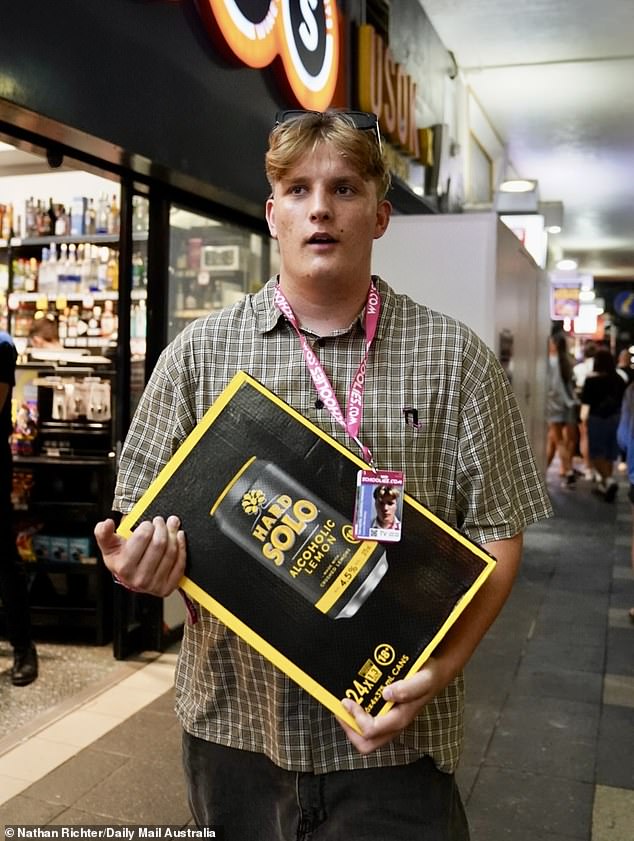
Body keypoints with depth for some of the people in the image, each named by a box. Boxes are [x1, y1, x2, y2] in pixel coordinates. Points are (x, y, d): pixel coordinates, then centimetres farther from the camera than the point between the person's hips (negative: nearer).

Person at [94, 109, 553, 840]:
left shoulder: (453, 357, -4)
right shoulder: (198, 353, 0)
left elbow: (495, 532, -2)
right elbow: (136, 516, 5)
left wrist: (441, 668, -15)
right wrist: (139, 564, -17)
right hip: (232, 723, 2)